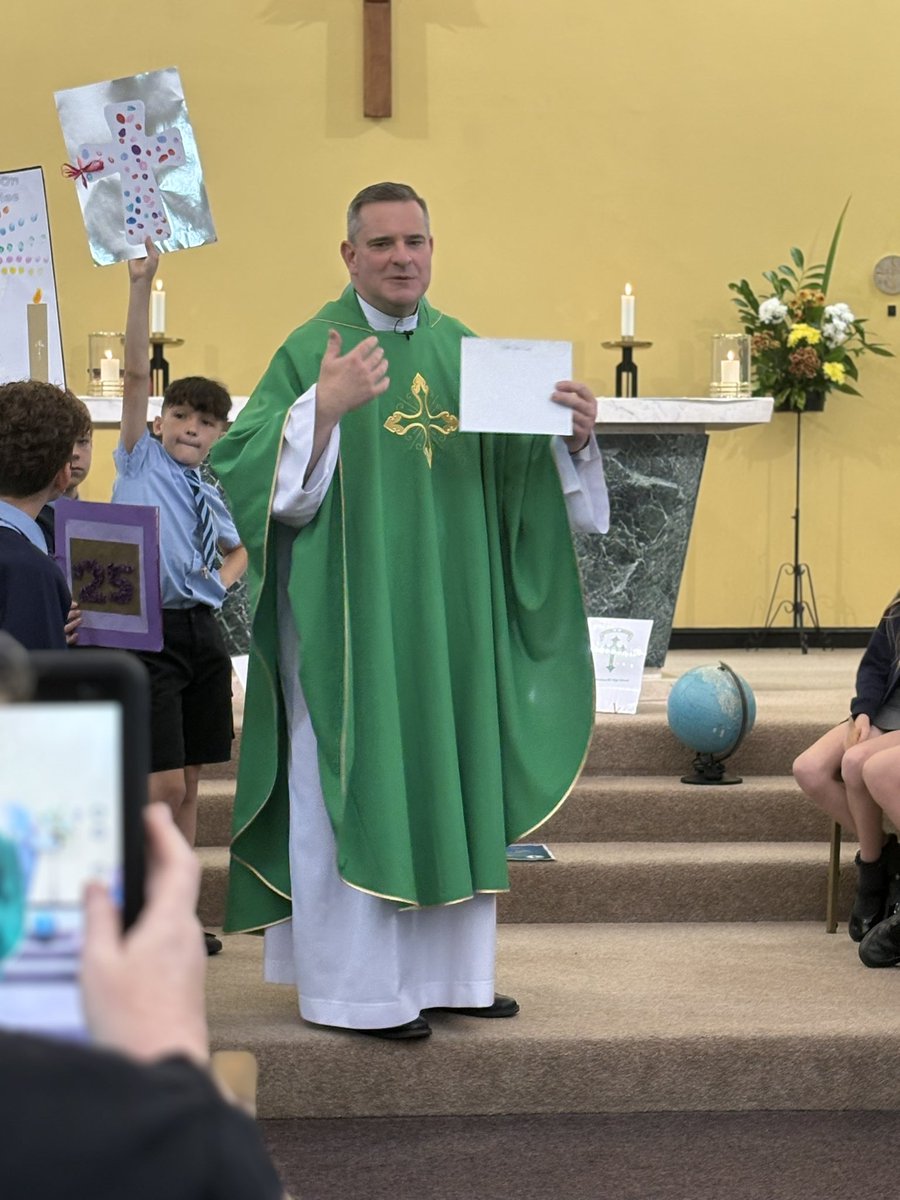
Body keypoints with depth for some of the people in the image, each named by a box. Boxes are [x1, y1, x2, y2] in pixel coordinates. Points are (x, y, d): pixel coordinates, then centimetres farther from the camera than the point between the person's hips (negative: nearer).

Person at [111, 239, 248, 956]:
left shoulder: (213, 496, 15)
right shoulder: (142, 462, 2)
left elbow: (239, 547, 35)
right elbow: (137, 372, -7)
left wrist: (224, 578, 12)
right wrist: (141, 283, -15)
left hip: (203, 630, 6)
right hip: (150, 629, -6)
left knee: (187, 783, 9)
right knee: (162, 785, -11)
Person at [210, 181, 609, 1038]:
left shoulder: (466, 349, 12)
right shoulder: (312, 350, -5)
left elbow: (523, 472, 12)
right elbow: (244, 467, -15)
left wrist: (574, 435, -7)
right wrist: (324, 408, -29)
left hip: (453, 617, 6)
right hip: (351, 612, -6)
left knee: (449, 782, 10)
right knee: (353, 786, -4)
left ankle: (441, 970, 20)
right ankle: (353, 989, 4)